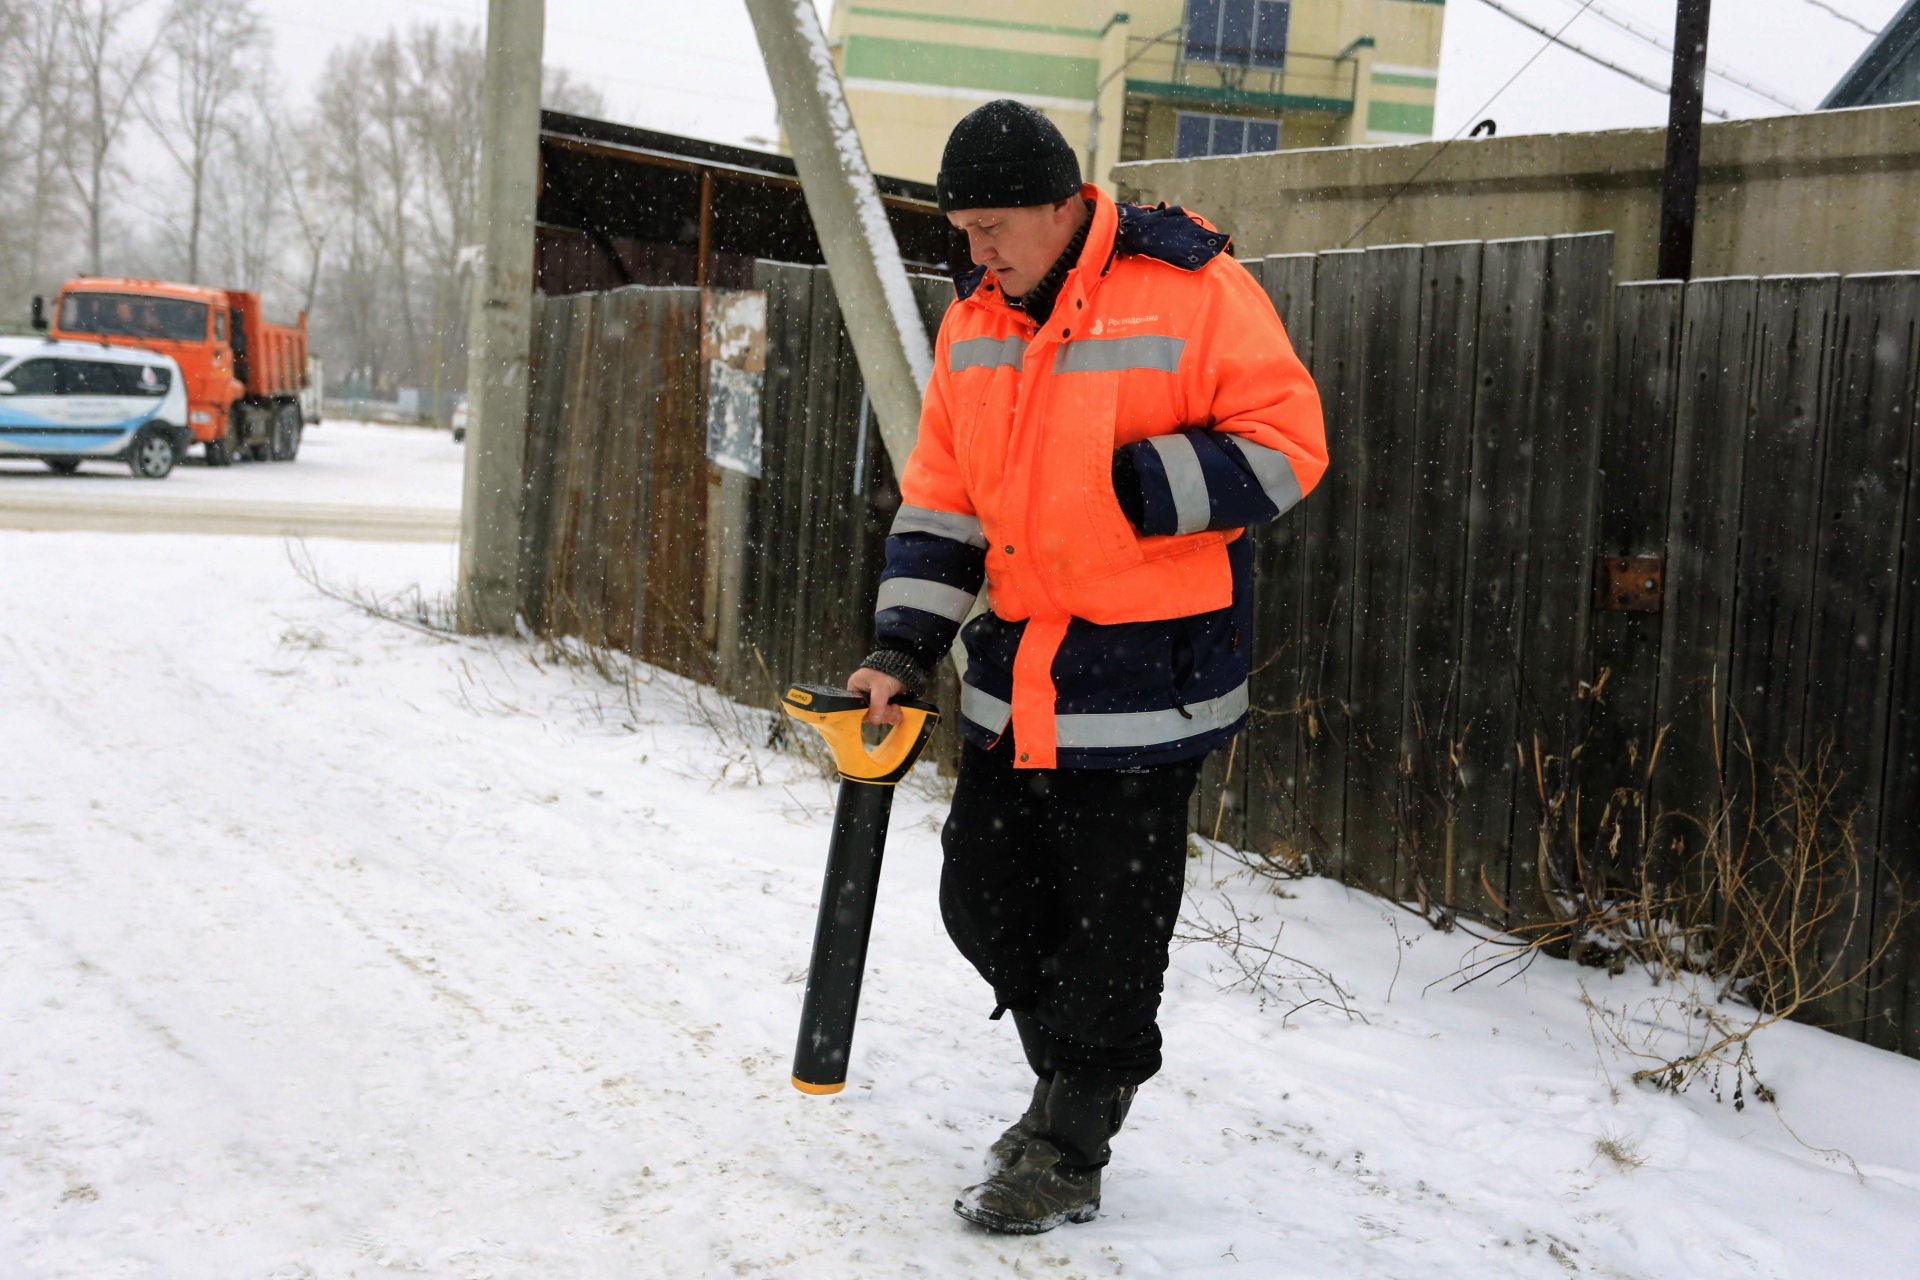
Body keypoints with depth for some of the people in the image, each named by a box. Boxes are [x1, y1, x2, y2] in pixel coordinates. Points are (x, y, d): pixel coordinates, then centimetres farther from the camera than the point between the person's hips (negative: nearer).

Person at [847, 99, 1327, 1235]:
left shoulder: (1193, 290, -12)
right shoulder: (974, 322, 8)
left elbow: (1287, 442, -12)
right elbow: (940, 500, 11)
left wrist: (1136, 487, -22)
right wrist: (903, 648, 3)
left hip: (1143, 679, -7)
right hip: (1015, 676, 7)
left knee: (1111, 930, 2)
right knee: (984, 897, 13)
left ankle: (1070, 1157, 17)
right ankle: (1072, 1084, 35)